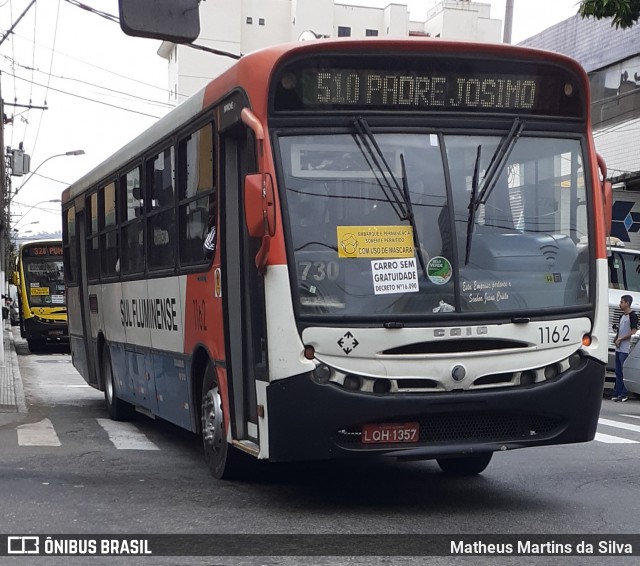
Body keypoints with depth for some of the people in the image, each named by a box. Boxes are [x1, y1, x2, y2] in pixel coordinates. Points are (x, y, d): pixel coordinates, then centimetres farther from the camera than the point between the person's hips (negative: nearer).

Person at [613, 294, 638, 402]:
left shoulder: (633, 316, -8)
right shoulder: (622, 316, 18)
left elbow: (633, 332, -14)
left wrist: (620, 339, -12)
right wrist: (615, 340, 7)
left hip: (626, 349, -9)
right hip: (618, 348, 9)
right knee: (618, 372, 9)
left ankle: (624, 394, -4)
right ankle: (617, 393, 13)